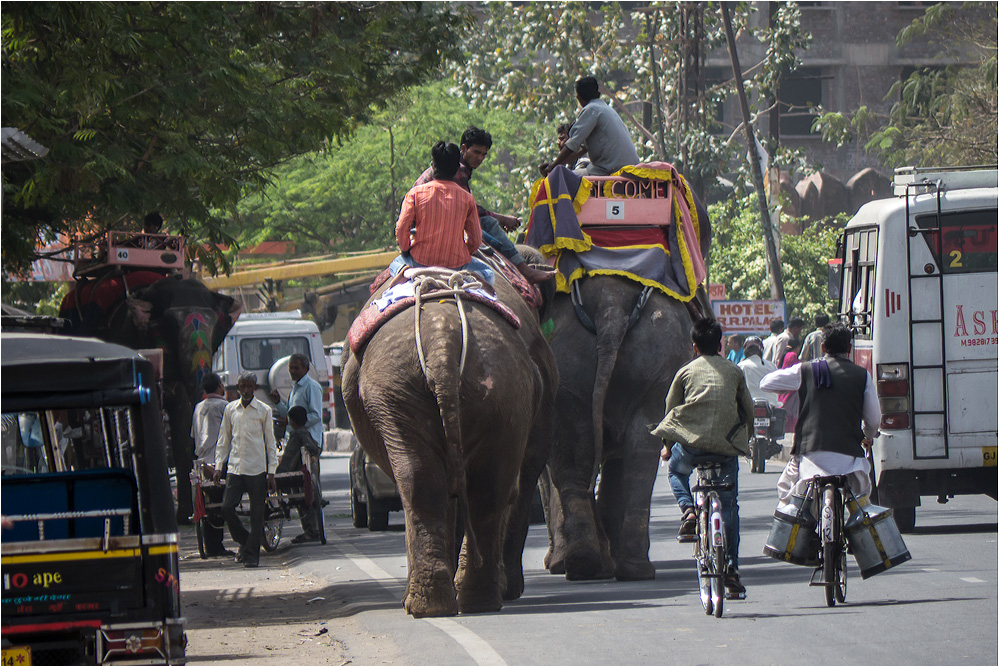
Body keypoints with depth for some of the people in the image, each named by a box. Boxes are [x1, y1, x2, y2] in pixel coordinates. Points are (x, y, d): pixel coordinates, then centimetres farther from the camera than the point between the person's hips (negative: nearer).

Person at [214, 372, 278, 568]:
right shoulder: (230, 409, 10)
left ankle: (252, 554, 7)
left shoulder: (264, 411, 3)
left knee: (256, 514, -2)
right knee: (227, 508, -6)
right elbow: (223, 440, 16)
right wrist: (218, 466, 9)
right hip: (234, 468, 2)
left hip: (257, 469, -2)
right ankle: (244, 541, 17)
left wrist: (271, 471, 0)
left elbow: (270, 442, 5)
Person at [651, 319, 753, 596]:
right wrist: (740, 434, 38)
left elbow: (670, 410, 17)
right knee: (729, 505, 11)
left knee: (676, 471, 32)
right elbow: (748, 411, 18)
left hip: (691, 442, -1)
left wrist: (668, 446, 32)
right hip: (727, 447, 1)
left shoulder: (686, 371, 11)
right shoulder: (734, 371, 14)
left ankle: (688, 510, 3)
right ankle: (732, 570, 8)